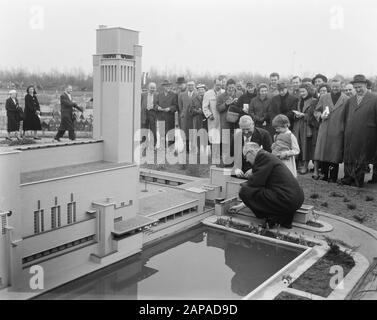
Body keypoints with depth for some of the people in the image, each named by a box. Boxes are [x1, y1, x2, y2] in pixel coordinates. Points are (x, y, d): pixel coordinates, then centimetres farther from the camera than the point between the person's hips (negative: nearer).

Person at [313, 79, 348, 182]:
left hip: (338, 132, -2)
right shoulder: (323, 98, 11)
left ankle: (333, 177, 11)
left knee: (335, 155, 2)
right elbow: (316, 111, 16)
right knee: (323, 153, 2)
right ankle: (325, 175, 14)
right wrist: (321, 116, -5)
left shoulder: (346, 100, 2)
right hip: (324, 130, 2)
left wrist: (345, 129, -6)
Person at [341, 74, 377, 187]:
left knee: (362, 160, 5)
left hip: (366, 137, -4)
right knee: (348, 158, 9)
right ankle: (348, 179, 20)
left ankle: (358, 181, 16)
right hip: (350, 136, 4)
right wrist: (346, 131, 6)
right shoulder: (350, 101, 12)